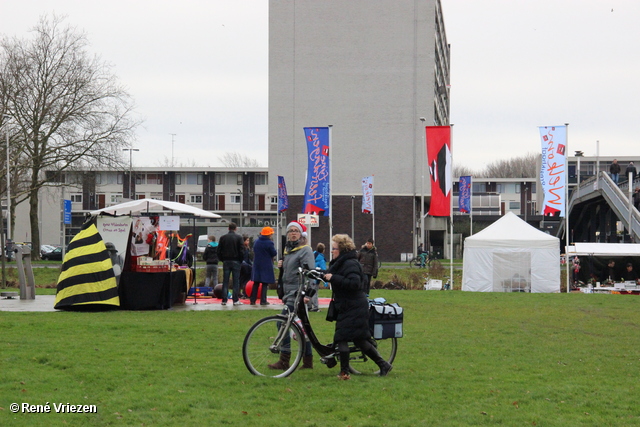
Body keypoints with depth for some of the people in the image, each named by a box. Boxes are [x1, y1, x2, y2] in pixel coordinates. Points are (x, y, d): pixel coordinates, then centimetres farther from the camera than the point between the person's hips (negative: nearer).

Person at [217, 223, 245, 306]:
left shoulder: (223, 238, 2)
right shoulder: (239, 237, -5)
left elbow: (219, 251, 4)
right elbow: (242, 251, -6)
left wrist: (222, 259, 14)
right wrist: (240, 260, 6)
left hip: (226, 261, 2)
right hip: (236, 261, -2)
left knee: (225, 281, 4)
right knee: (236, 281, 0)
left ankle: (224, 300, 2)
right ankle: (236, 300, -2)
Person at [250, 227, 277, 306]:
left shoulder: (256, 242, 6)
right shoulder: (269, 243, -14)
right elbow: (274, 253, -8)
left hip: (256, 265, 5)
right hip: (266, 266, -5)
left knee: (256, 283, 10)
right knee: (265, 284, 1)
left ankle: (252, 300, 9)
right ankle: (263, 301, -1)